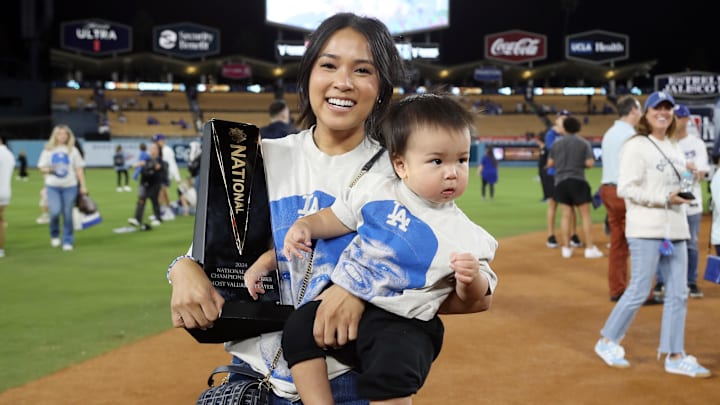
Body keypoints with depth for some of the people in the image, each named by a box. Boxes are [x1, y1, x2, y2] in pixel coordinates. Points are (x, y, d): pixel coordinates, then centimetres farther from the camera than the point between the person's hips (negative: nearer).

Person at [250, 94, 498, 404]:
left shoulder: (467, 237, -5)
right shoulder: (374, 189, 4)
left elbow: (479, 301, -1)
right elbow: (333, 218, 16)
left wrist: (473, 279, -24)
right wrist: (303, 226, -4)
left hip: (400, 323, -5)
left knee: (391, 372, -29)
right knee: (299, 328, -12)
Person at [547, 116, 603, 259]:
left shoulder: (556, 143, 5)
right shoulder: (583, 143, -2)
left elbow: (550, 163, 7)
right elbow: (590, 163, -8)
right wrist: (580, 164, 13)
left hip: (561, 182, 3)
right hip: (578, 181, -3)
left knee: (566, 215, 7)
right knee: (585, 215, 2)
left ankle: (566, 248, 7)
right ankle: (590, 248, 1)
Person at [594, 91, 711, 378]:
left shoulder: (674, 147, 17)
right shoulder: (636, 146, -8)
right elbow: (626, 189, -15)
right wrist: (664, 199, -19)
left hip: (676, 230, 8)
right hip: (646, 230, -8)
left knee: (678, 294, 6)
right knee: (639, 290, -4)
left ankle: (674, 356, 12)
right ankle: (607, 342, 13)